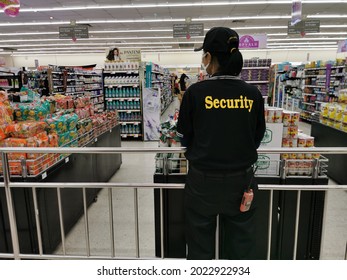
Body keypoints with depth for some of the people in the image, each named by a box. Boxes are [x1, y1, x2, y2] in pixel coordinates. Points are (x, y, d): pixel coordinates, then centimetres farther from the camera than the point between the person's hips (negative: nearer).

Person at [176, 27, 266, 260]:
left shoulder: (196, 92, -13)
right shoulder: (253, 94, -5)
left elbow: (185, 138, -3)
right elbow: (257, 138, 5)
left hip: (203, 181, -2)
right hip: (242, 181, 2)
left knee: (201, 248, 18)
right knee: (242, 245, 20)